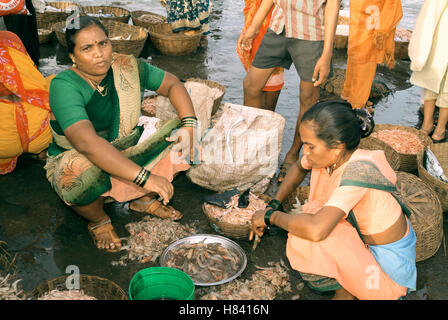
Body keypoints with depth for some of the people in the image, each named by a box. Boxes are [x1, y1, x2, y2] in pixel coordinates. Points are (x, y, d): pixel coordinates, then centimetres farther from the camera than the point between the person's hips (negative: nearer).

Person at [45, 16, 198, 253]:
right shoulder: (65, 86, -27)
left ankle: (143, 200, 6)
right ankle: (97, 221, -5)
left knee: (179, 135, -10)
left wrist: (189, 125, -18)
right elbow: (87, 143, -42)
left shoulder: (128, 67, -11)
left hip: (127, 155, 5)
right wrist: (145, 177, -48)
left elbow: (173, 84, 0)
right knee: (88, 170, -40)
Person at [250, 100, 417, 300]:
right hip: (366, 238, 8)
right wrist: (273, 205, 2)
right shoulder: (329, 153, -12)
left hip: (391, 261, -8)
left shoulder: (359, 171, -34)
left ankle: (346, 291, 1)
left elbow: (316, 230, -44)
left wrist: (271, 216, -27)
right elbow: (299, 169, 13)